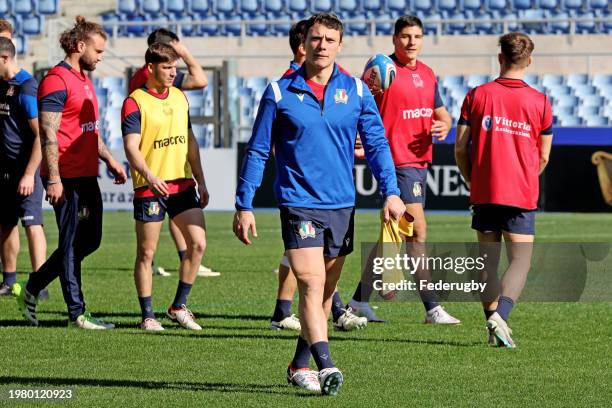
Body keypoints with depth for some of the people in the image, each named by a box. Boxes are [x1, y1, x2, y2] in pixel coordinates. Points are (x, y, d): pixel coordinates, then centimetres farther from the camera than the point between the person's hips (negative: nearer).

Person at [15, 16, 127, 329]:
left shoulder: (84, 80, 18)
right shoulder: (57, 81, -13)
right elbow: (48, 133, -17)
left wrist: (109, 159, 20)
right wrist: (53, 179, -21)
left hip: (87, 175, 10)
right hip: (67, 179, -10)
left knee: (90, 239, 13)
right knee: (73, 243, -3)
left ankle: (32, 289, 23)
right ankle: (77, 313, 3)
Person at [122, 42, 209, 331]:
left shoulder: (180, 98, 12)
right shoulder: (135, 102, -8)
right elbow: (131, 147, -16)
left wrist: (200, 181, 18)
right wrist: (149, 176, -32)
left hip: (183, 184, 6)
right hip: (149, 188, -5)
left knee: (198, 243, -4)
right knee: (146, 253, 1)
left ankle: (179, 306, 10)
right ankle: (147, 315, 10)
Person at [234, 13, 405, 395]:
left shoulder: (356, 91, 4)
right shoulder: (280, 92, -2)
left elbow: (376, 143, 5)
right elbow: (258, 151, 3)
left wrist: (391, 192, -8)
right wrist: (244, 206, 1)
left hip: (342, 205, 4)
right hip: (299, 203, -4)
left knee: (326, 291, 12)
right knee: (312, 283, -18)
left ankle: (300, 364, 26)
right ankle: (326, 366, -27)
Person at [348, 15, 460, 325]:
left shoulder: (427, 74, 14)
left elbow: (440, 112, 23)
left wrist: (444, 126, 1)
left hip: (421, 160, 8)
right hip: (397, 160, -8)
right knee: (417, 229, -13)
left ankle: (359, 300, 22)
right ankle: (431, 308, -12)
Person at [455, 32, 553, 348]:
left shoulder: (477, 96, 0)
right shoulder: (540, 102, -1)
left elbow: (460, 149, 1)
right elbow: (543, 157, 6)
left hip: (484, 192, 2)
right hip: (522, 194, -2)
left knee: (488, 260, 12)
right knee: (520, 260, 0)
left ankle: (494, 326, 11)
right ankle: (500, 314, -23)